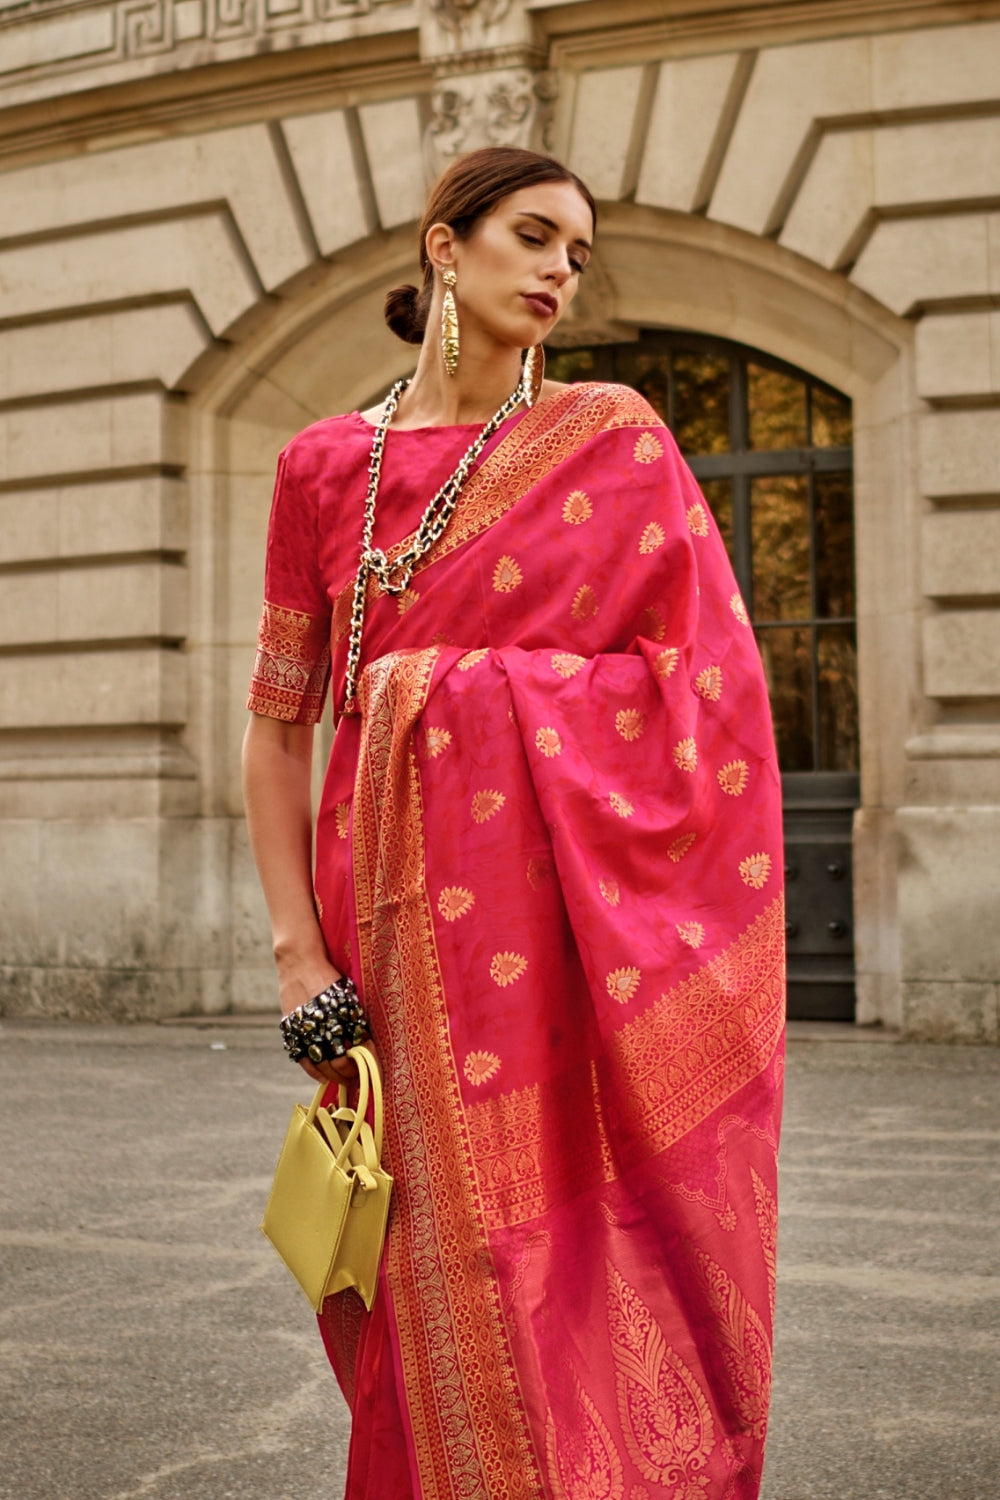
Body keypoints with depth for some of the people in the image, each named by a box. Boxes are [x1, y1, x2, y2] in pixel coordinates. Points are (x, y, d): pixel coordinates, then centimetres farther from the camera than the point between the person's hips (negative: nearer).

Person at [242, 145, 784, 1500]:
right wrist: (300, 953, 0)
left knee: (596, 1259, 2)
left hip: (587, 915, -1)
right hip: (404, 916, 1)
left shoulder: (617, 440, 6)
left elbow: (710, 684, 1)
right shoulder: (327, 464, 8)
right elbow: (279, 726, 8)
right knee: (443, 1274, 5)